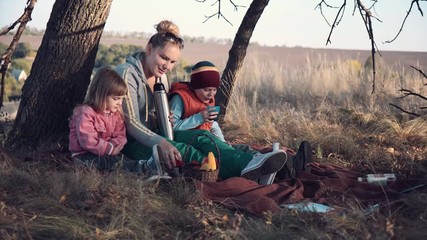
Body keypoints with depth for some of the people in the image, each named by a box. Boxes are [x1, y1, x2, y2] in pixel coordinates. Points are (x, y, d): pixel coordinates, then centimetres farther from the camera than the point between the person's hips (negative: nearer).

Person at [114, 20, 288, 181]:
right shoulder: (127, 73, -14)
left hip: (156, 134, 7)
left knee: (201, 136, -21)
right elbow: (131, 123, -22)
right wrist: (161, 143, -37)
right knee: (181, 150, -33)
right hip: (132, 142, -7)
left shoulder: (161, 76, 13)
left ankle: (248, 162, -45)